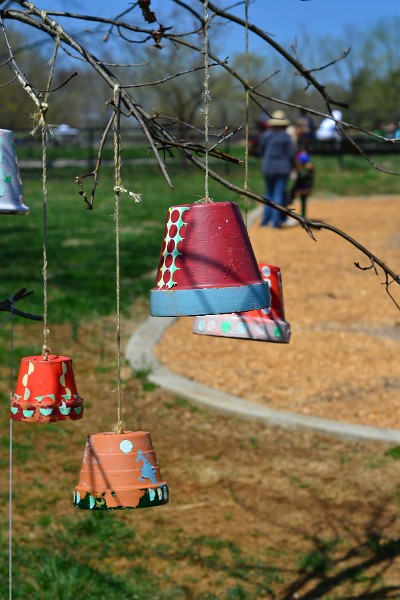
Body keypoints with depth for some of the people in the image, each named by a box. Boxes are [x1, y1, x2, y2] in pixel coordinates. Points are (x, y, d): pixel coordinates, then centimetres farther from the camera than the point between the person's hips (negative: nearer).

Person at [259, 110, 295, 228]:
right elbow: (291, 154, -8)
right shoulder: (285, 136, -10)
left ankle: (265, 219, 11)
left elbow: (261, 152, 7)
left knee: (269, 193, 15)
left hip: (268, 168, 3)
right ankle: (276, 221, -4)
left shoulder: (265, 135, 0)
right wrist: (291, 166, 8)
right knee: (279, 195, -1)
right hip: (283, 168, -3)